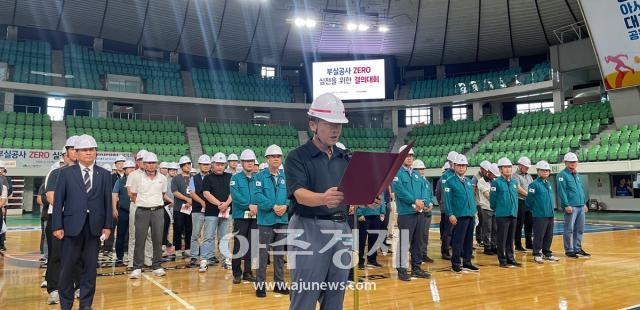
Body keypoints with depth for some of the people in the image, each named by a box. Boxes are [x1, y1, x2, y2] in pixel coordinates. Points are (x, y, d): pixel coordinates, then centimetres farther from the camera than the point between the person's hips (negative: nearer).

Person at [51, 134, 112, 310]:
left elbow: (108, 202, 4)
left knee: (90, 267, 8)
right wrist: (57, 226, -6)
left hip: (94, 227, 1)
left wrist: (108, 225, -1)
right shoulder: (66, 173, 4)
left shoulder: (105, 175, 7)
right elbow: (58, 201, 1)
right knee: (67, 268, 6)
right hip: (72, 226, -1)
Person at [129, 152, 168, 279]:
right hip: (142, 211, -2)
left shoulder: (162, 178, 5)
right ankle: (137, 268, 6)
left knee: (157, 240, 4)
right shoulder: (138, 178, -1)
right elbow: (133, 196, 9)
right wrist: (141, 204, 10)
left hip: (158, 211, 2)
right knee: (139, 240, -1)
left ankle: (157, 266, 12)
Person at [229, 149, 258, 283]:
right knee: (238, 246, -1)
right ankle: (237, 273, 8)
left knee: (251, 246, 8)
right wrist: (249, 205, -17)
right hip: (240, 216, -3)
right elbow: (235, 195, -10)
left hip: (255, 216, 3)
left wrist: (257, 207, -14)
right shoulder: (236, 178, 4)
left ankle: (248, 272, 18)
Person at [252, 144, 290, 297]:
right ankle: (260, 284, 9)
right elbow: (257, 196, -13)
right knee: (263, 253, 0)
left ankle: (279, 283, 23)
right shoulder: (260, 176, -2)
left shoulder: (286, 177, 9)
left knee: (280, 253, 12)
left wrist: (285, 206, -16)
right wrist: (273, 206, -21)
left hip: (283, 219, 4)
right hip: (266, 220, -4)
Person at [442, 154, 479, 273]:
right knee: (458, 240, -4)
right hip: (459, 216, -7)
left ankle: (467, 262, 22)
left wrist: (474, 211, 14)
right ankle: (455, 264, 5)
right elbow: (447, 199, -9)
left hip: (471, 215, 7)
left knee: (469, 240, 12)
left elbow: (472, 198, 21)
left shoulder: (468, 181, 16)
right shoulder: (450, 181, -5)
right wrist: (450, 214, -15)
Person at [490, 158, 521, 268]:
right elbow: (492, 199, -5)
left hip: (513, 214, 6)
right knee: (502, 239, 0)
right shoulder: (496, 182, -9)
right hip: (502, 215, -6)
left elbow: (516, 197, 19)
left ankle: (510, 259, 22)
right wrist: (497, 209, 3)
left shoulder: (514, 182, 10)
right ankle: (502, 260, 8)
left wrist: (515, 209, 15)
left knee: (511, 238, 13)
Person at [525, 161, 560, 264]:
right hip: (539, 216, -7)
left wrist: (551, 210, 17)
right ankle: (537, 254, 7)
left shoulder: (548, 184, 13)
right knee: (539, 236, -2)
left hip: (550, 215, 7)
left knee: (549, 236, 13)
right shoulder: (534, 184, -12)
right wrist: (534, 210, 1)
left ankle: (547, 253, 25)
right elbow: (529, 200, -10)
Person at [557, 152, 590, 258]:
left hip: (581, 206, 8)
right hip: (571, 207, -8)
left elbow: (582, 189, 24)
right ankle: (569, 250, 5)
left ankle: (577, 249, 22)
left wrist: (584, 203, 19)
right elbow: (562, 191, -13)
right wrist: (566, 205, -18)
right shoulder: (562, 175, -6)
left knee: (580, 229, 12)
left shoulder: (578, 175, 19)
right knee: (569, 229, -2)